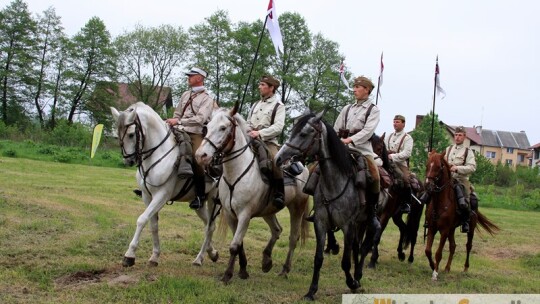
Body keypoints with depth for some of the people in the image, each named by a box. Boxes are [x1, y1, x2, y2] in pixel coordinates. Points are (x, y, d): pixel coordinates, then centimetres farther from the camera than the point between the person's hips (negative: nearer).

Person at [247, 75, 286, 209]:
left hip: (268, 141, -7)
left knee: (275, 160, -33)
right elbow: (248, 123, 22)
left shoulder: (278, 106, 1)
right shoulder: (256, 104, 22)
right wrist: (247, 132, -1)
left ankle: (279, 194, -24)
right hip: (251, 141, 7)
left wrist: (260, 133, -21)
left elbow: (278, 127, -12)